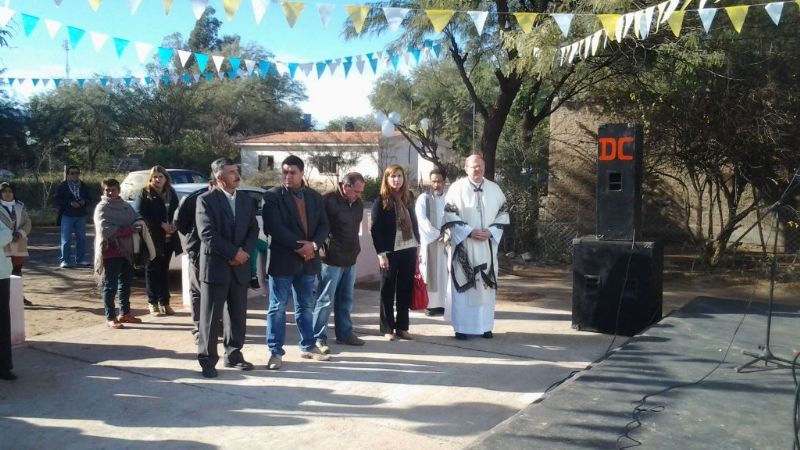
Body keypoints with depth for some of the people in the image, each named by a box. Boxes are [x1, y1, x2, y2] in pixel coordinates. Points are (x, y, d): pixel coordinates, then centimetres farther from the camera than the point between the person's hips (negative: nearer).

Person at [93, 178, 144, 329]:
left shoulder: (125, 206, 13)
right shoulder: (102, 208, -7)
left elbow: (138, 220, 9)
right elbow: (105, 230, -19)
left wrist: (137, 226, -15)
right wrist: (128, 229, -18)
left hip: (126, 250, 7)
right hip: (111, 251, -7)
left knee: (126, 282, 15)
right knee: (111, 285, -3)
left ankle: (124, 313, 26)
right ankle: (110, 317, 2)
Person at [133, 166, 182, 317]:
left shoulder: (171, 194, 12)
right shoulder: (144, 194, -1)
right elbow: (140, 214, -8)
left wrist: (173, 225, -7)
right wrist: (161, 225, -15)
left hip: (168, 238, 4)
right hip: (152, 238, -4)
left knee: (164, 270, 9)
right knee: (152, 270, 1)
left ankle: (164, 302, 14)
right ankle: (153, 303, 8)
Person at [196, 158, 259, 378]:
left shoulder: (246, 200, 12)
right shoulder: (206, 200, -6)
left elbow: (253, 230, 8)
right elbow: (207, 233, -14)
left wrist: (244, 252, -9)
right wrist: (233, 253, -15)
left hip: (240, 267, 5)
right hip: (215, 266, -5)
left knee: (238, 315, 11)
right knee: (210, 316, 1)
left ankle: (233, 354, 24)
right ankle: (207, 359, 10)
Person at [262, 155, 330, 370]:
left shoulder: (314, 196, 10)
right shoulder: (273, 195, -6)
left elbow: (323, 225, 7)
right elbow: (275, 228, -15)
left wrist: (313, 245, -11)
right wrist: (299, 246, -17)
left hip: (308, 260, 5)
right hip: (282, 259, -5)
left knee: (306, 307, 14)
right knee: (278, 308, 1)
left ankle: (308, 347, 26)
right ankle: (276, 352, 8)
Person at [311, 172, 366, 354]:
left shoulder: (358, 203, 8)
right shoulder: (328, 200, -14)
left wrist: (355, 248, 14)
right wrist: (324, 249, -10)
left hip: (350, 259, 7)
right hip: (332, 259, -7)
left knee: (346, 299, 15)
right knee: (326, 300, -2)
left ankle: (345, 334, 26)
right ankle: (319, 337, 6)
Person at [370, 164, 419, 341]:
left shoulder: (408, 197, 9)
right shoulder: (381, 201, -5)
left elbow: (414, 222, 14)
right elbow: (375, 229, -8)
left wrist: (417, 244, 8)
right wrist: (381, 253, -13)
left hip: (409, 249, 5)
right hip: (390, 251, -4)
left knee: (405, 289, 9)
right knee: (388, 290, 4)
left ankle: (402, 326, 18)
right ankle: (387, 328, 12)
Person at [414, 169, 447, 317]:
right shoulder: (423, 199, -1)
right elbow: (422, 220, -10)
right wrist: (437, 234, -16)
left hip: (446, 242, 3)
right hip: (429, 241, -3)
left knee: (445, 273, 2)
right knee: (430, 273, -1)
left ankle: (445, 303, 7)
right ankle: (431, 304, 2)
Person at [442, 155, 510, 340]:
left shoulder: (494, 189, 7)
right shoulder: (457, 188, -2)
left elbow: (503, 214, 9)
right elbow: (450, 215, -6)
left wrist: (491, 232, -8)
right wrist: (469, 232, -15)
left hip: (487, 246, 3)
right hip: (463, 246, -3)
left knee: (486, 285, 6)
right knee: (463, 285, -1)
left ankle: (485, 326, 14)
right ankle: (461, 327, 5)